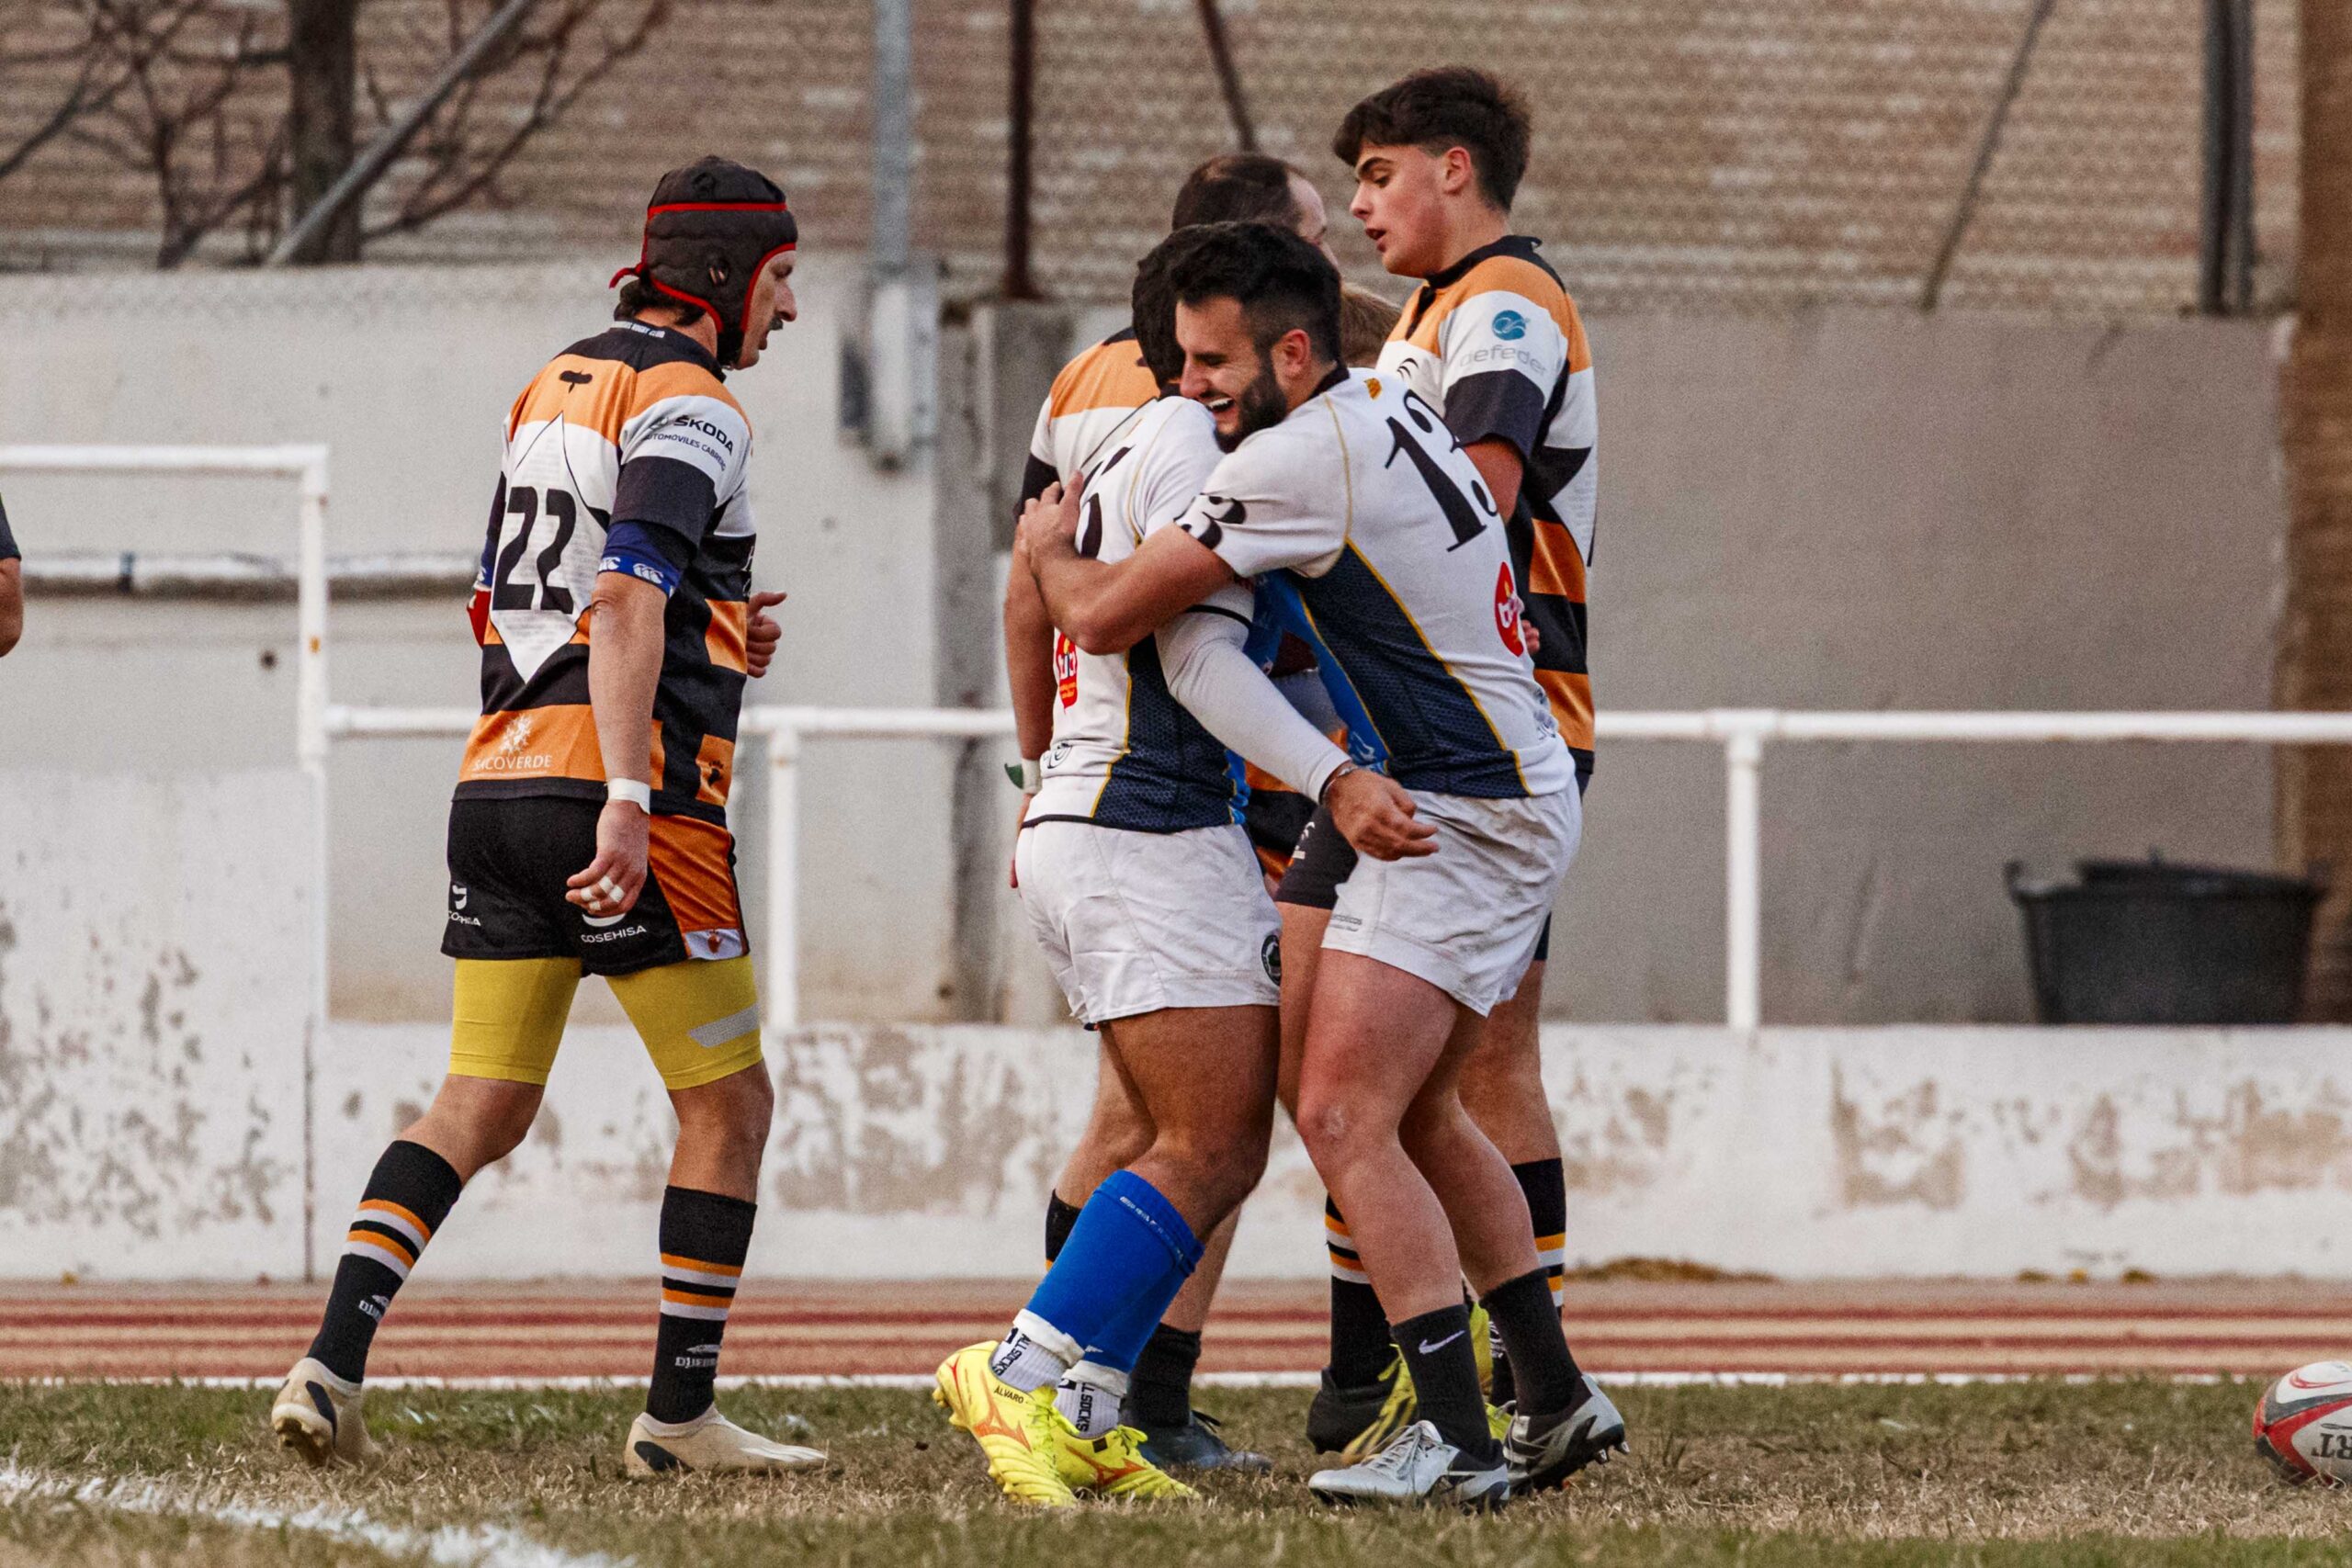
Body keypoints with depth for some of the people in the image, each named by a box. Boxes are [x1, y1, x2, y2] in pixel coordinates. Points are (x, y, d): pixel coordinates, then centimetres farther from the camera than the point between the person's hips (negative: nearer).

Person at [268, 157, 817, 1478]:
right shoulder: (692, 408, -8)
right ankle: (681, 1411, 2)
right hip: (614, 791, -8)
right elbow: (627, 600, -21)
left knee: (481, 1109, 9)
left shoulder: (551, 391, 18)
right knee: (730, 1105, 4)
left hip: (501, 784, 8)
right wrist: (630, 798, -27)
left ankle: (333, 1366, -6)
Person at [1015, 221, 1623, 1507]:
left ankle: (1455, 1441, -20)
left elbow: (1108, 609, -14)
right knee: (1412, 1114, 20)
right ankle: (1557, 1399, 25)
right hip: (1514, 798, 10)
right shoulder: (1391, 408, 10)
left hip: (1462, 820, -10)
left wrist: (1048, 548, 8)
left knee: (1344, 1116, -15)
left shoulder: (1300, 461, -19)